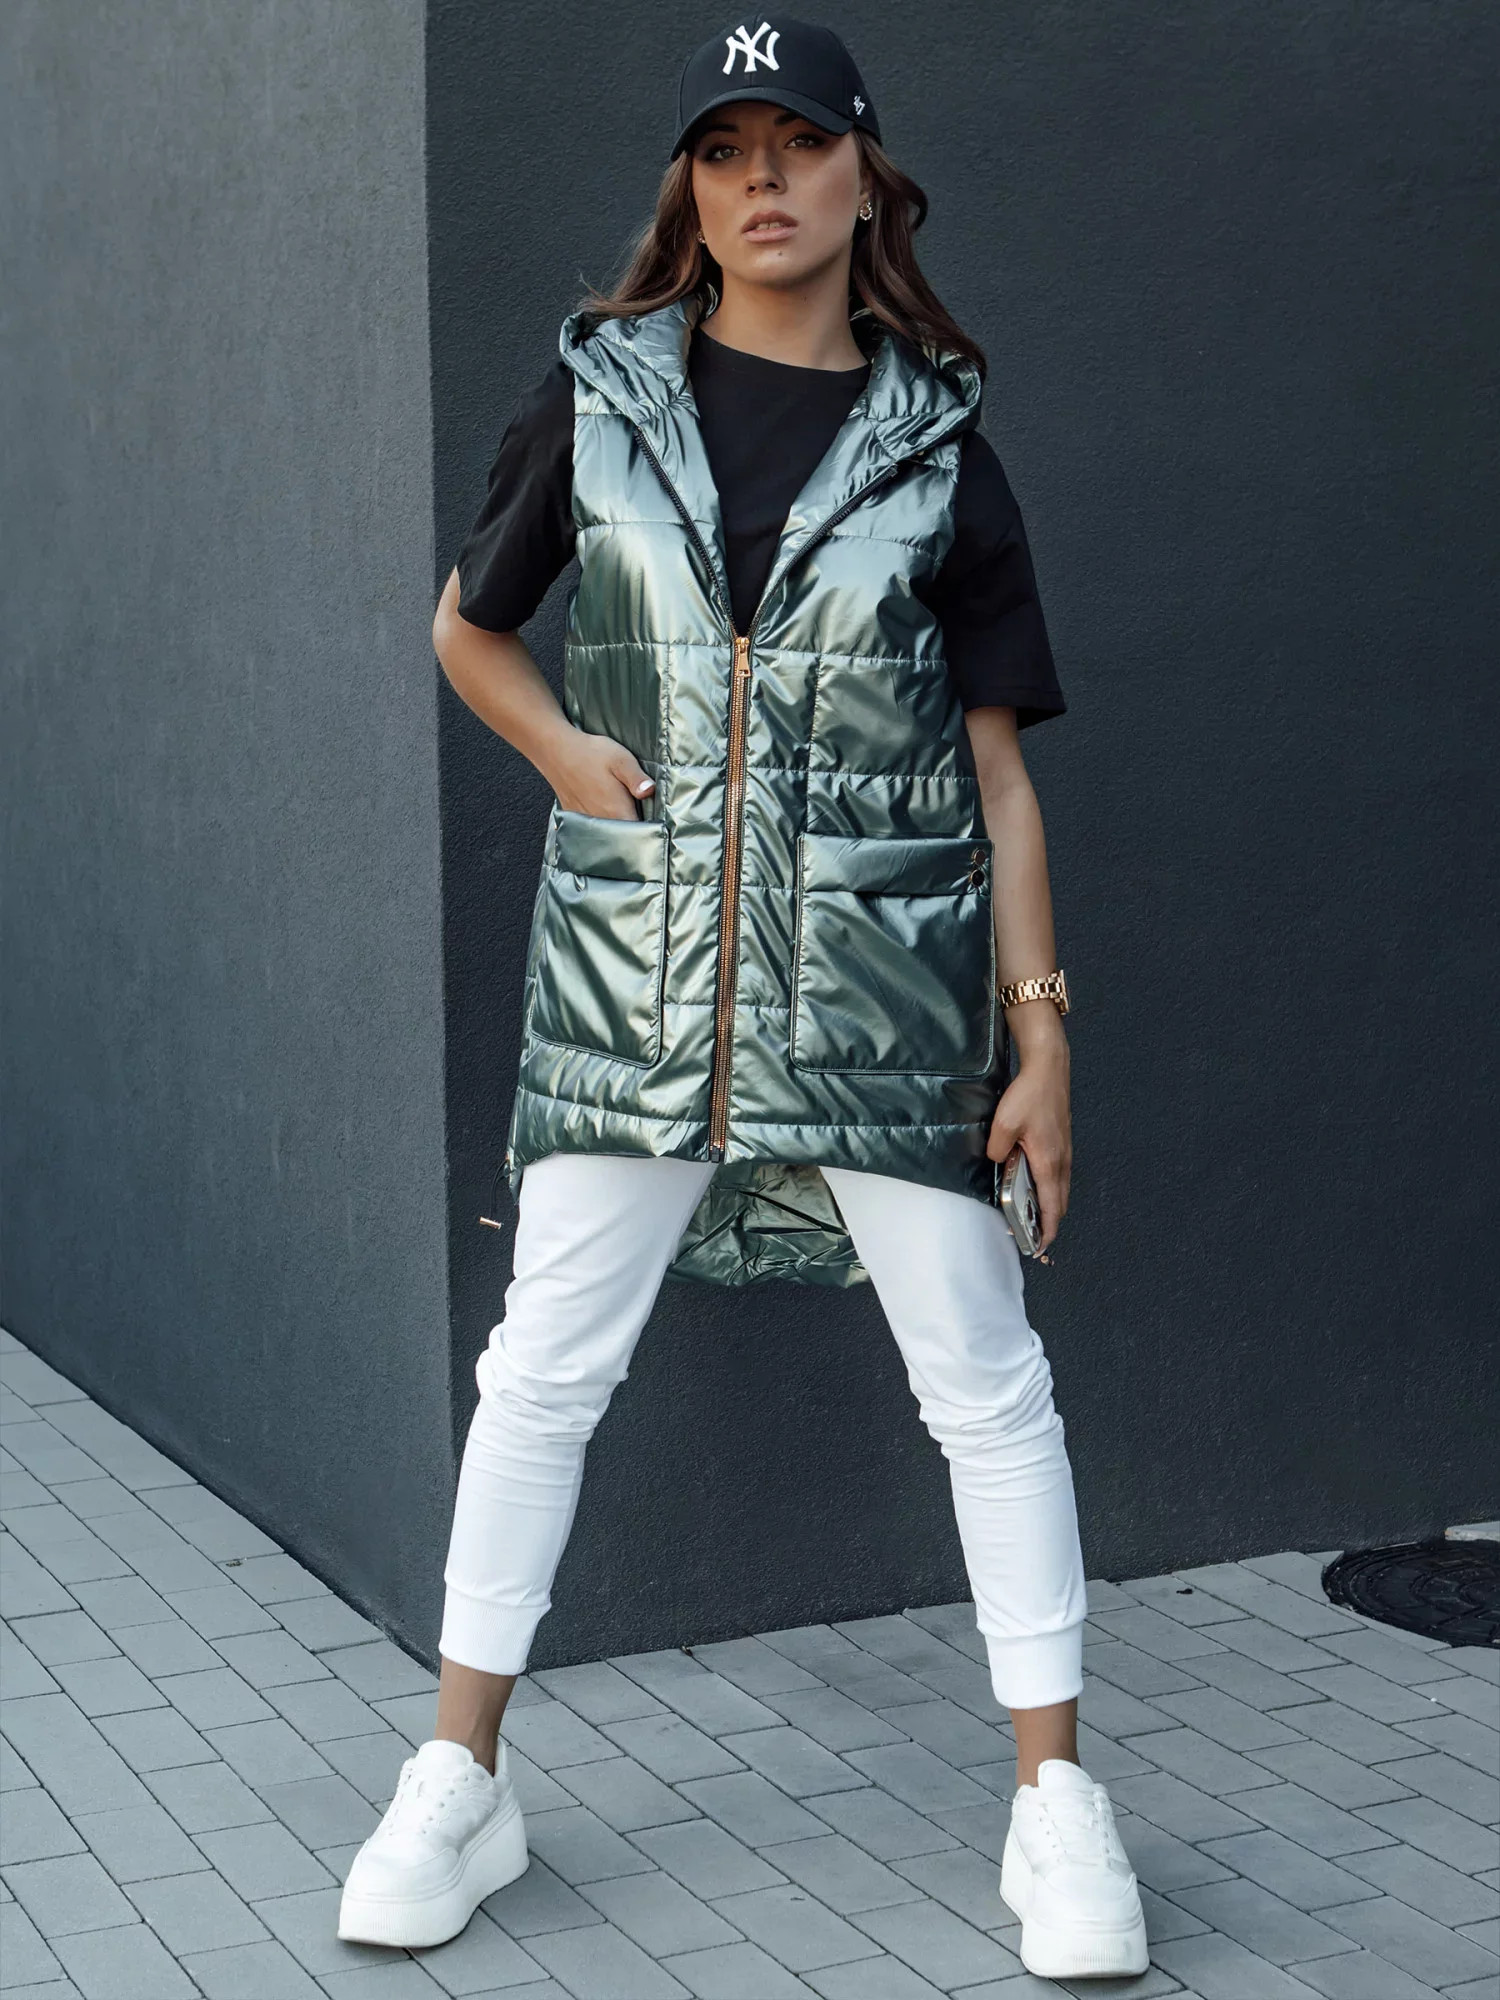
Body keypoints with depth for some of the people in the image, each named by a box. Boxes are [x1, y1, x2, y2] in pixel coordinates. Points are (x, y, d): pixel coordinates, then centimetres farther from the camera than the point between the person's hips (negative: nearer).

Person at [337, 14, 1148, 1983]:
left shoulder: (938, 447, 3)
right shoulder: (599, 396, 5)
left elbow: (998, 765, 4)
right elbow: (466, 623, 18)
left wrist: (1041, 1028, 1)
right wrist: (575, 755, 0)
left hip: (889, 968, 0)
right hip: (636, 962, 1)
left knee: (984, 1375, 2)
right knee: (544, 1363, 4)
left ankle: (1056, 1802, 15)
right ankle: (459, 1783, 18)